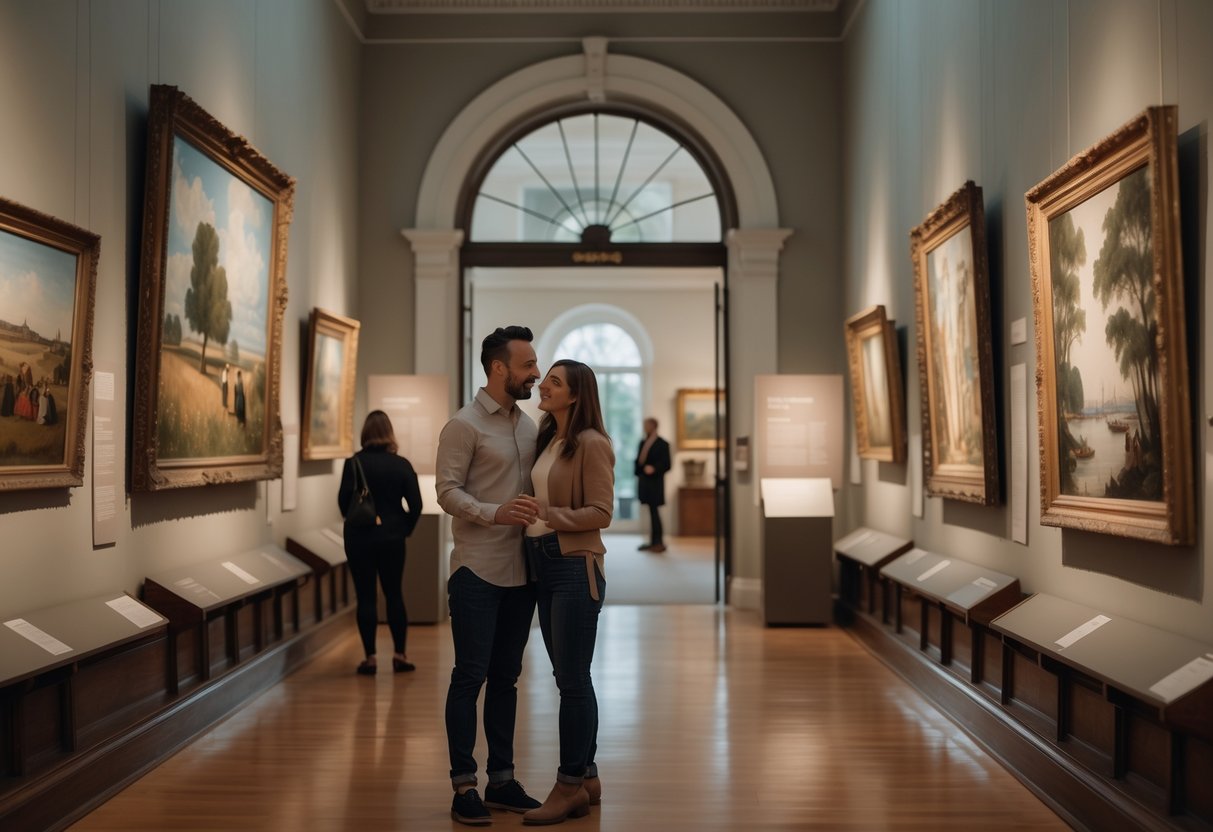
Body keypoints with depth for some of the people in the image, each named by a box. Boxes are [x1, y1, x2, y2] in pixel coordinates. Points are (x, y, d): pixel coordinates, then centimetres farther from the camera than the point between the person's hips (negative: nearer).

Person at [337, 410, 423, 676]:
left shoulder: (354, 463, -8)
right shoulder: (402, 464, -2)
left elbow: (343, 500, -10)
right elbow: (415, 504, -5)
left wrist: (355, 522, 7)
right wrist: (404, 529, 8)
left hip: (360, 538, -2)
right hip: (392, 538, 2)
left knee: (366, 597, 4)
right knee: (394, 595, 11)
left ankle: (370, 658, 6)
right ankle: (400, 654, 12)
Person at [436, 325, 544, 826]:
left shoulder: (529, 425, 12)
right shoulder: (464, 425, -7)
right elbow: (447, 491, -12)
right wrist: (495, 513, -26)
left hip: (520, 571, 6)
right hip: (478, 570, -6)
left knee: (505, 677, 12)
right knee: (470, 676, 0)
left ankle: (502, 780, 21)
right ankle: (463, 786, 10)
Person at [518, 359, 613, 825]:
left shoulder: (592, 443, -11)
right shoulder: (546, 439, 12)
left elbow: (600, 513, -14)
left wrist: (547, 515, -20)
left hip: (575, 567, -8)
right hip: (542, 563, 8)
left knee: (572, 679, -2)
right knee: (569, 677, 13)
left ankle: (571, 786, 8)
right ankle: (587, 778, 24)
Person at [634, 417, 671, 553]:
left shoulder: (662, 444, -5)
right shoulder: (643, 443, 13)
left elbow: (666, 465, -8)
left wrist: (654, 469, -22)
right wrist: (638, 474, 5)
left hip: (655, 483, -6)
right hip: (644, 481, 6)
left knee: (654, 511, -6)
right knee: (652, 512, 9)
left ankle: (658, 543, 0)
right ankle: (654, 542, 13)